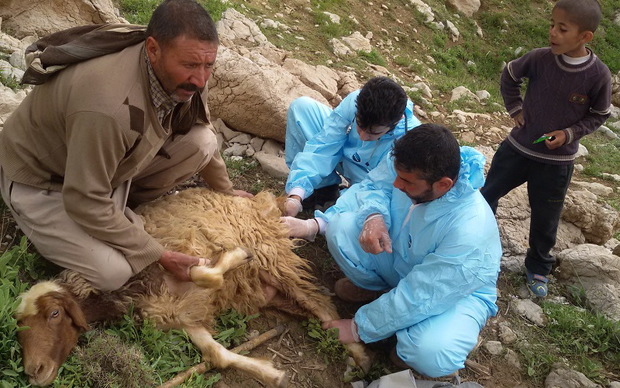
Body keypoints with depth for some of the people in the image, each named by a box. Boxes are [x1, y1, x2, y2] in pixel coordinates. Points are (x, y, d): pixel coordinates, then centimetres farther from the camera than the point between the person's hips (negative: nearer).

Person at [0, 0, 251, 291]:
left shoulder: (185, 77, -18)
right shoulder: (110, 106, -42)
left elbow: (199, 136, 4)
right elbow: (86, 202, -32)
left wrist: (225, 189, 11)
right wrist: (159, 255, -26)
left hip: (114, 162, 7)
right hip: (39, 177, -6)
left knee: (203, 142, -13)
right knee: (113, 272, -25)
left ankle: (124, 201, 5)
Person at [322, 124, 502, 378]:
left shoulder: (469, 232, -40)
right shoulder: (408, 166, -25)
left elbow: (418, 298, -32)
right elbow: (375, 185, -3)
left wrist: (359, 328, -21)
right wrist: (374, 216, -27)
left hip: (454, 291, -5)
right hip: (401, 261, 5)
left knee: (431, 354, -36)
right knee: (340, 227, -17)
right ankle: (376, 288, 10)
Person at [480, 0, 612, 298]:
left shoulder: (598, 75, -18)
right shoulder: (539, 58, -15)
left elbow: (600, 115, -3)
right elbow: (509, 76, 6)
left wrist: (569, 133, -16)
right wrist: (515, 108, -1)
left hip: (556, 162, -1)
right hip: (517, 148, 2)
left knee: (545, 221, 11)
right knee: (487, 195, 11)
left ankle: (538, 269, 35)